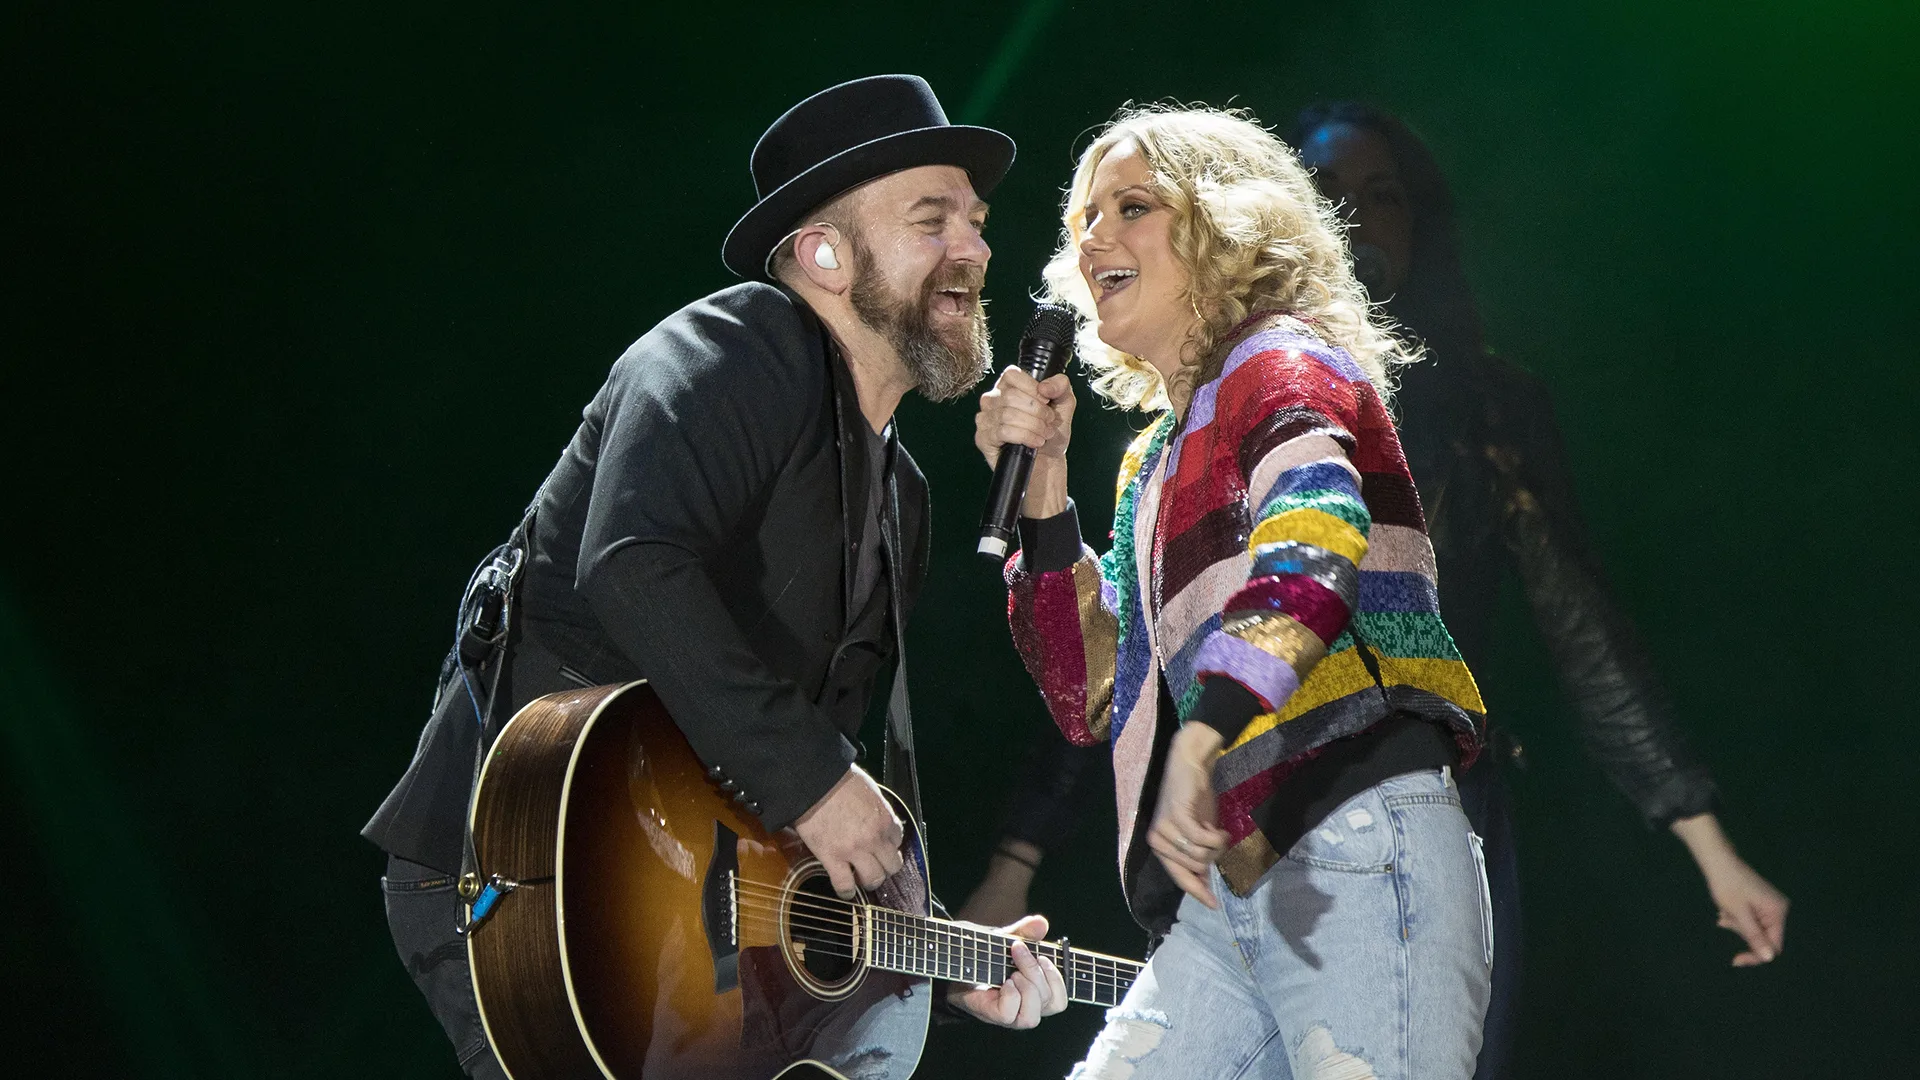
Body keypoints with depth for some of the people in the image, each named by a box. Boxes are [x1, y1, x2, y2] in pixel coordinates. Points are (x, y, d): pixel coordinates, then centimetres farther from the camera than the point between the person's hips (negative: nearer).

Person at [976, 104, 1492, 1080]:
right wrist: (1042, 486, 10)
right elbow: (1091, 701, 18)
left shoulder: (1278, 364, 0)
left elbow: (1315, 531, -24)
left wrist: (1200, 740, -38)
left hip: (1356, 857, -8)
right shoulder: (1153, 458, 23)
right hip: (1224, 900, 8)